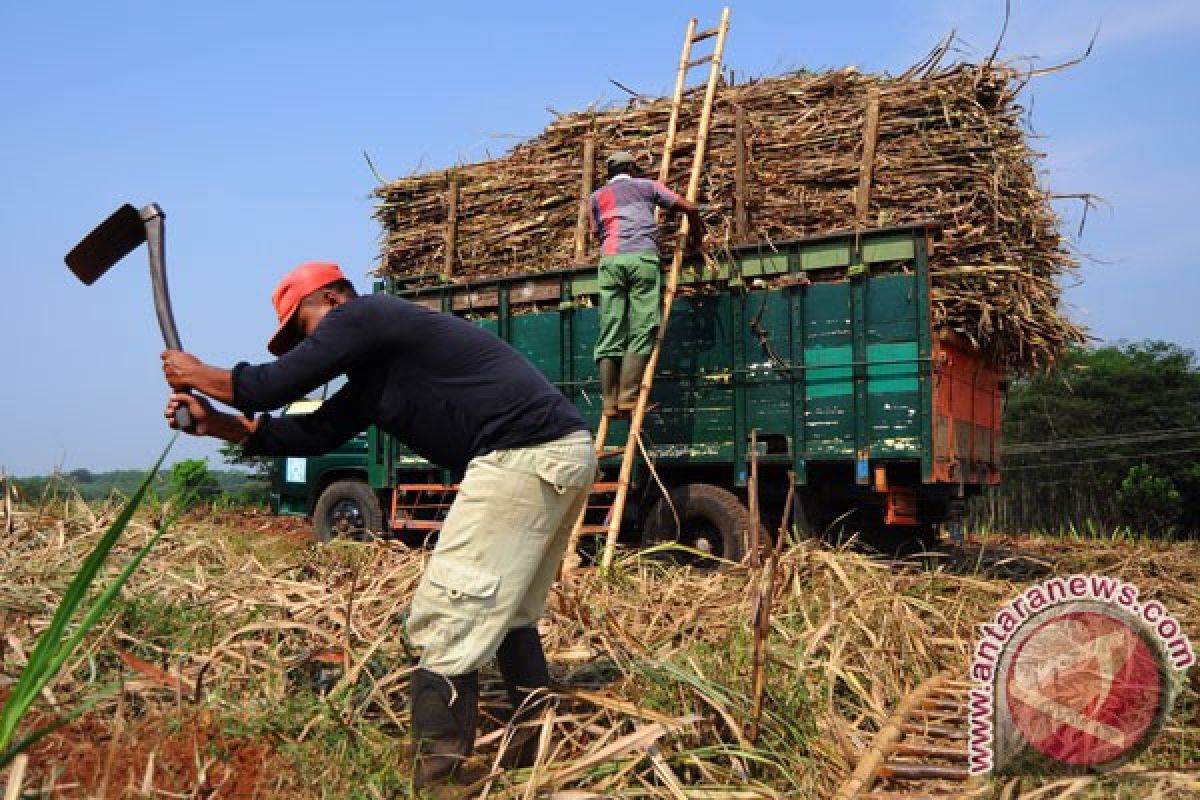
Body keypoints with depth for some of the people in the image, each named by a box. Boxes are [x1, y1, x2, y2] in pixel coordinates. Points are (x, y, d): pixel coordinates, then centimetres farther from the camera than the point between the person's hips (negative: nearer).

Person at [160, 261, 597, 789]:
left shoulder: (362, 314, -2)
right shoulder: (375, 371, 25)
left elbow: (276, 385, -2)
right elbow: (315, 433, 25)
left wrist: (199, 375, 15)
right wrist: (217, 423, 22)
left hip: (525, 456, -11)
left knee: (447, 621, -8)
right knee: (504, 614, 20)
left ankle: (435, 774, -3)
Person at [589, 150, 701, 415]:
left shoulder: (597, 196, 27)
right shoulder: (646, 185, 22)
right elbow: (690, 208, 19)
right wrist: (696, 237, 34)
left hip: (609, 259, 2)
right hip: (643, 257, -2)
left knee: (610, 333, 1)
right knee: (642, 331, -4)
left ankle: (609, 401, -5)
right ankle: (628, 396, -13)